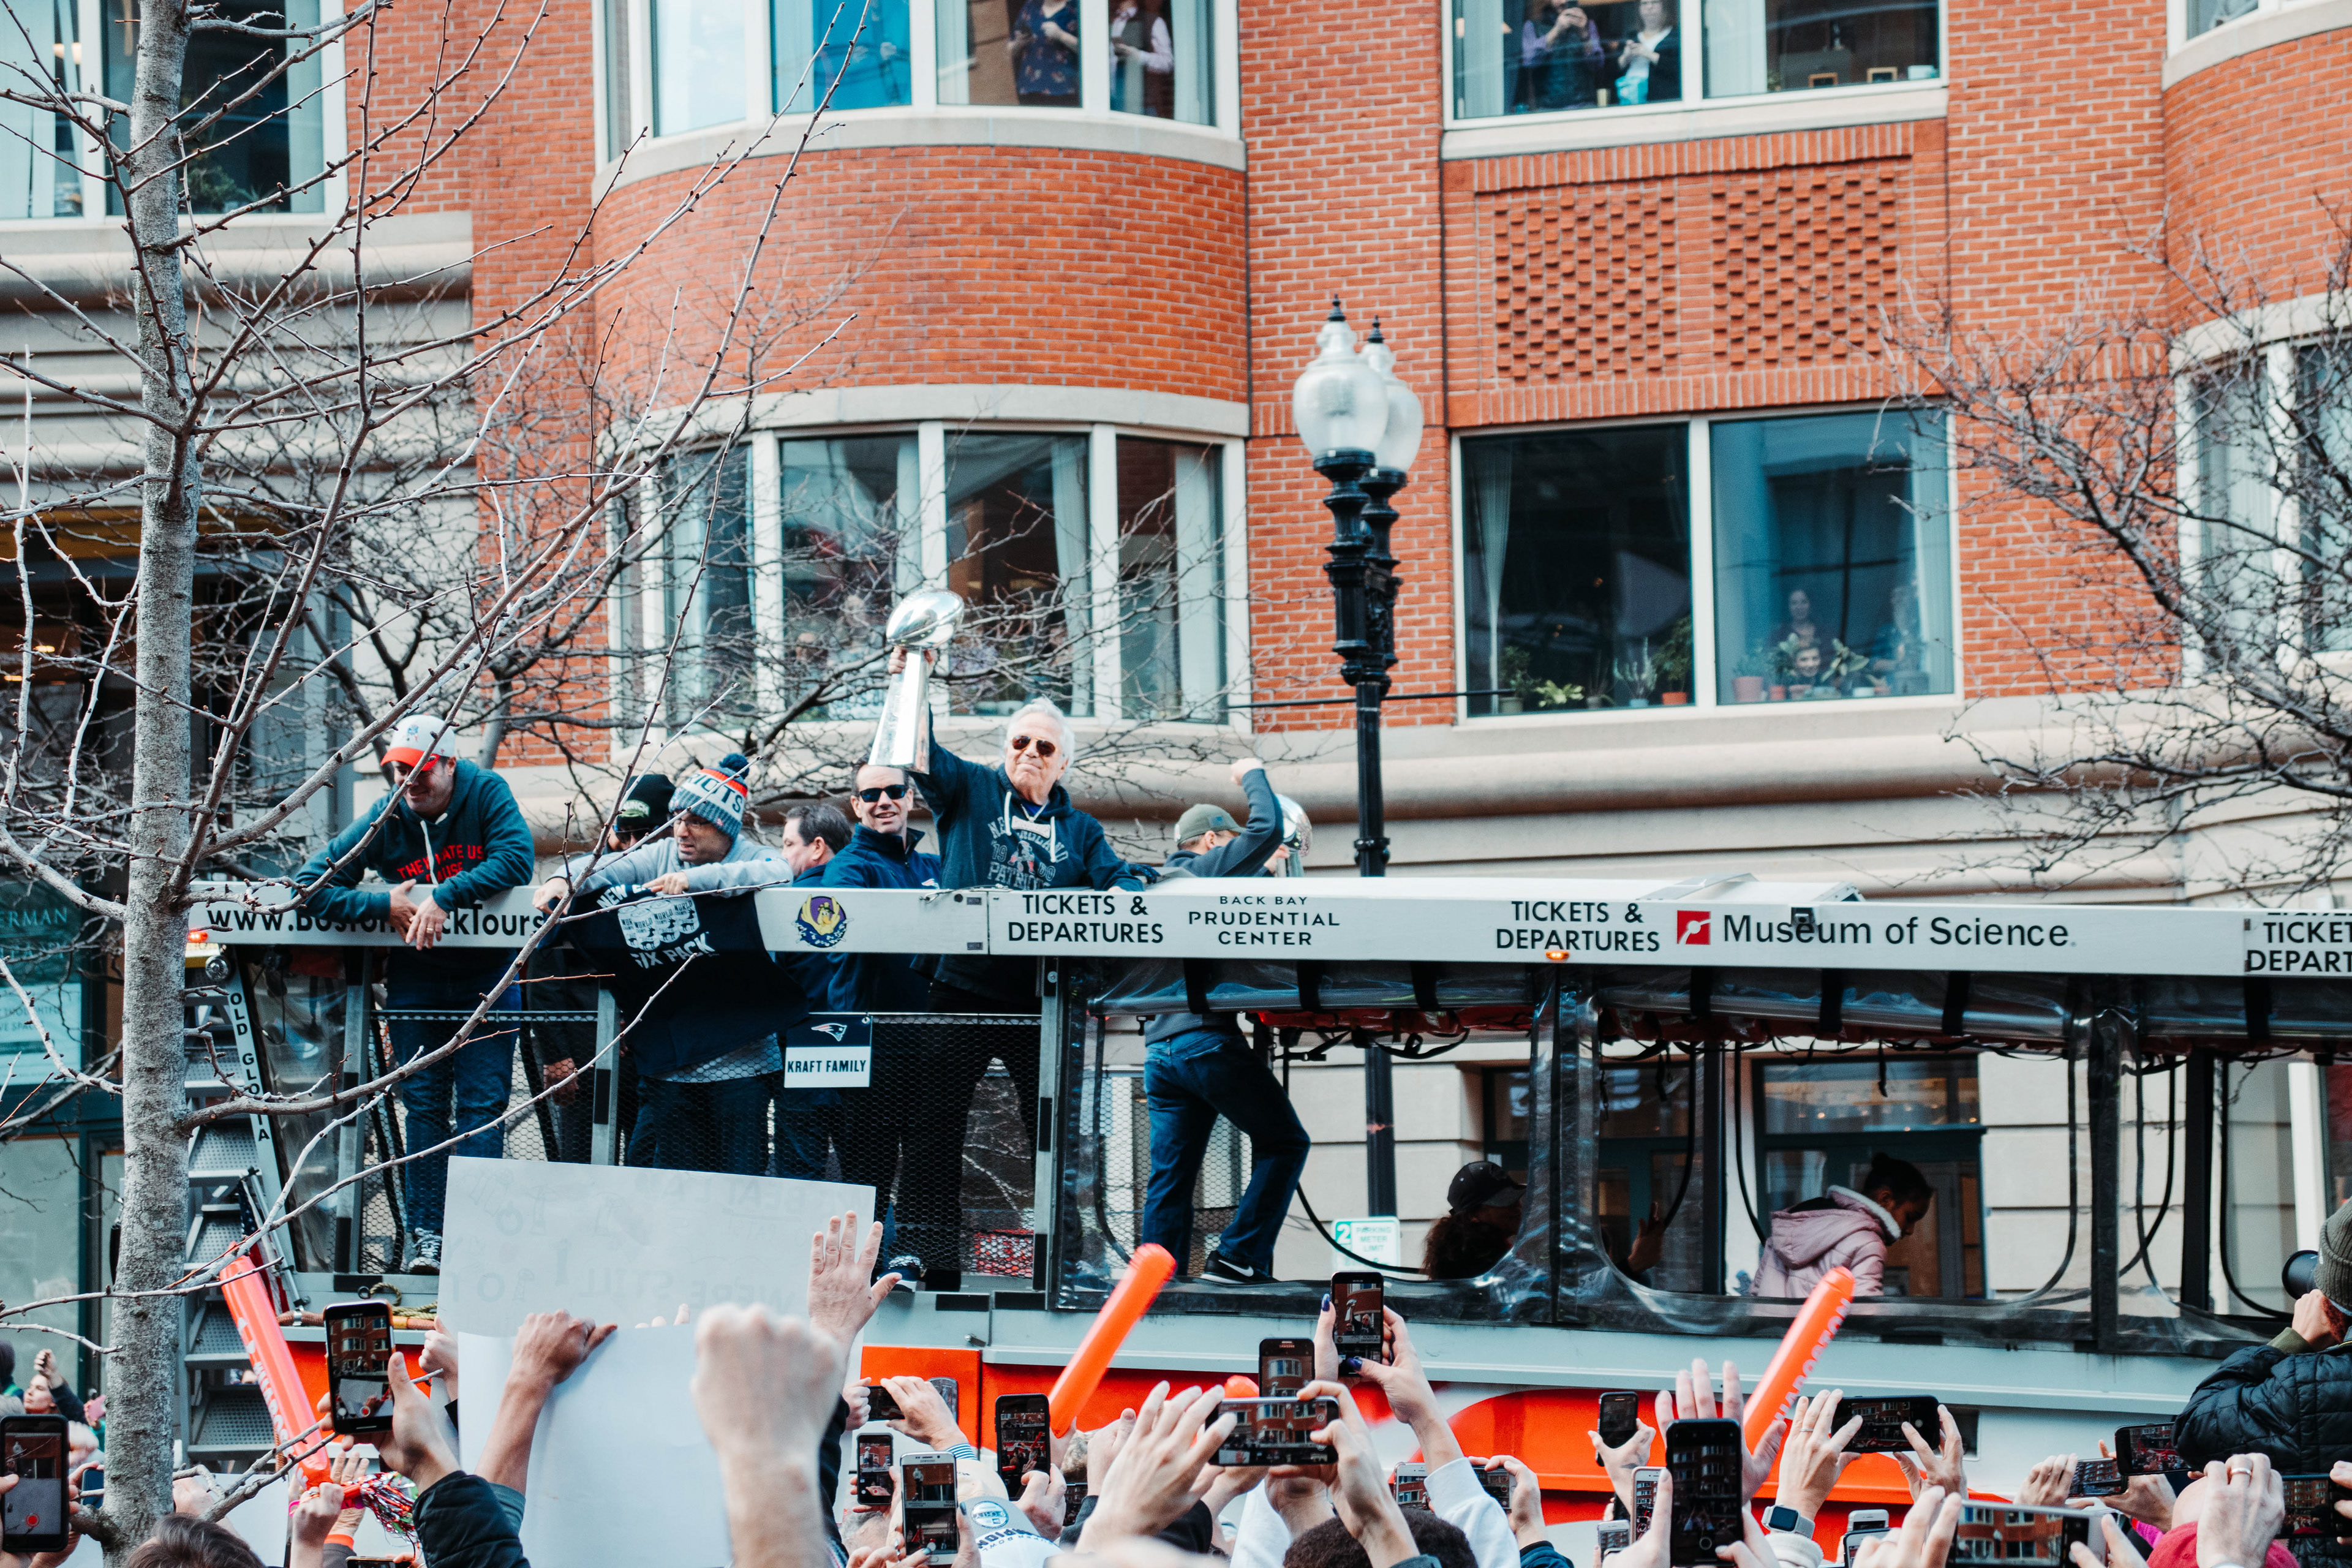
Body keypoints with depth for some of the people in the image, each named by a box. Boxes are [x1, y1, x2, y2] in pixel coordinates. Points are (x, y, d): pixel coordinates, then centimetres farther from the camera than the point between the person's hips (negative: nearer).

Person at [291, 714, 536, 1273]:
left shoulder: (486, 795, -11)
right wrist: (385, 904, -20)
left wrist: (444, 896, -30)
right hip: (415, 974, 2)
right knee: (424, 1101, -1)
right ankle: (427, 1235, 1)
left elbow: (515, 860, -24)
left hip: (487, 973, -2)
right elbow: (311, 884, -8)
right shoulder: (385, 820, -8)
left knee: (482, 1102, -6)